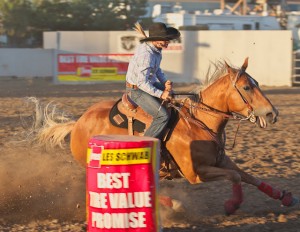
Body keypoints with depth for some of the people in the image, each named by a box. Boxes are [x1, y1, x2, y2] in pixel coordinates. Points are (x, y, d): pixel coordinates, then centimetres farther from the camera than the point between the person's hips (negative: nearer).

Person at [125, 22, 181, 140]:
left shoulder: (156, 49, -1)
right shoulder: (145, 55, -31)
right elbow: (142, 83, -31)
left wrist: (165, 81, 0)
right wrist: (160, 94, -25)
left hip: (151, 83, 10)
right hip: (137, 90, -10)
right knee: (163, 115, -21)